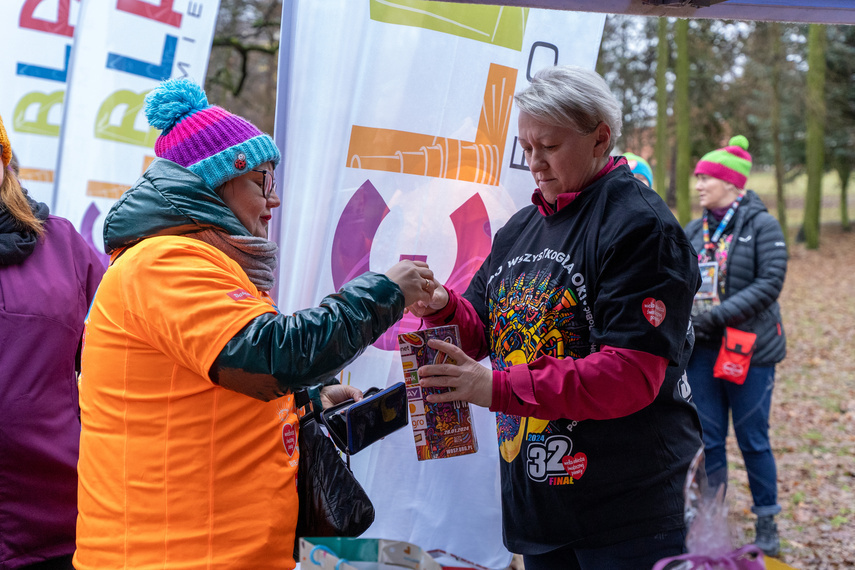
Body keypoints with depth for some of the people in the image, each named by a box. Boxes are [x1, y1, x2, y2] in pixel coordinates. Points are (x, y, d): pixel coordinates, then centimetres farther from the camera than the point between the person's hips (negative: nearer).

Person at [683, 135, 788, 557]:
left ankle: (767, 525, 21)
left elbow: (770, 283, -16)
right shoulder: (695, 230, 8)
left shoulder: (762, 226, -7)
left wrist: (718, 315, -22)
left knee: (753, 441, 5)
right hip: (702, 350, 4)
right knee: (708, 440, 10)